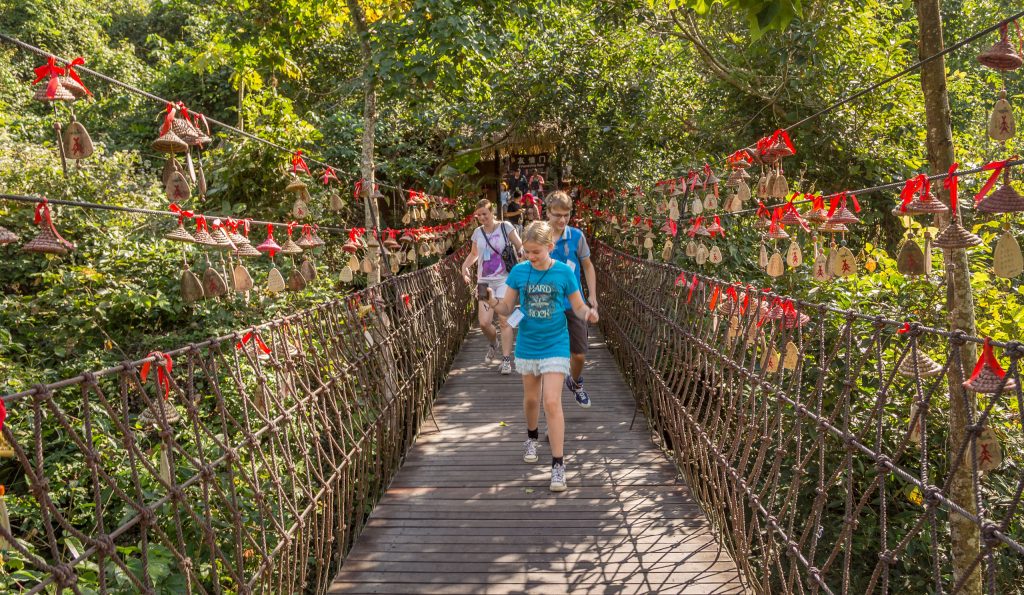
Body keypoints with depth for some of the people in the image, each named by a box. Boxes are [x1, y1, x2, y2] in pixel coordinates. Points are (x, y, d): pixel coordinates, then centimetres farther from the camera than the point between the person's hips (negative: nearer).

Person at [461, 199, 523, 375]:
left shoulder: (505, 227, -3)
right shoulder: (478, 232, 9)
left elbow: (521, 247, -1)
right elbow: (474, 254, 24)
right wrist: (464, 266, 6)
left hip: (504, 280, -3)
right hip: (485, 281, 3)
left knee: (504, 320, -8)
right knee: (484, 322, -4)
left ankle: (506, 360, 1)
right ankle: (494, 345, 28)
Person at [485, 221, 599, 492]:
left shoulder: (564, 272, -9)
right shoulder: (518, 271, -4)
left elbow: (578, 307, -2)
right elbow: (507, 309, -1)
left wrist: (589, 313, -24)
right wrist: (493, 302, -22)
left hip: (555, 345, -3)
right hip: (527, 345, 3)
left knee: (552, 403, -10)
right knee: (531, 398, 18)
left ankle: (558, 464, -4)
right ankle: (532, 438, 46)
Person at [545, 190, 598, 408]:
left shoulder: (576, 236, -5)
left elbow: (587, 266, 7)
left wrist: (592, 296, 0)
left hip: (574, 303, 1)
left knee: (579, 354, 8)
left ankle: (575, 383, 39)